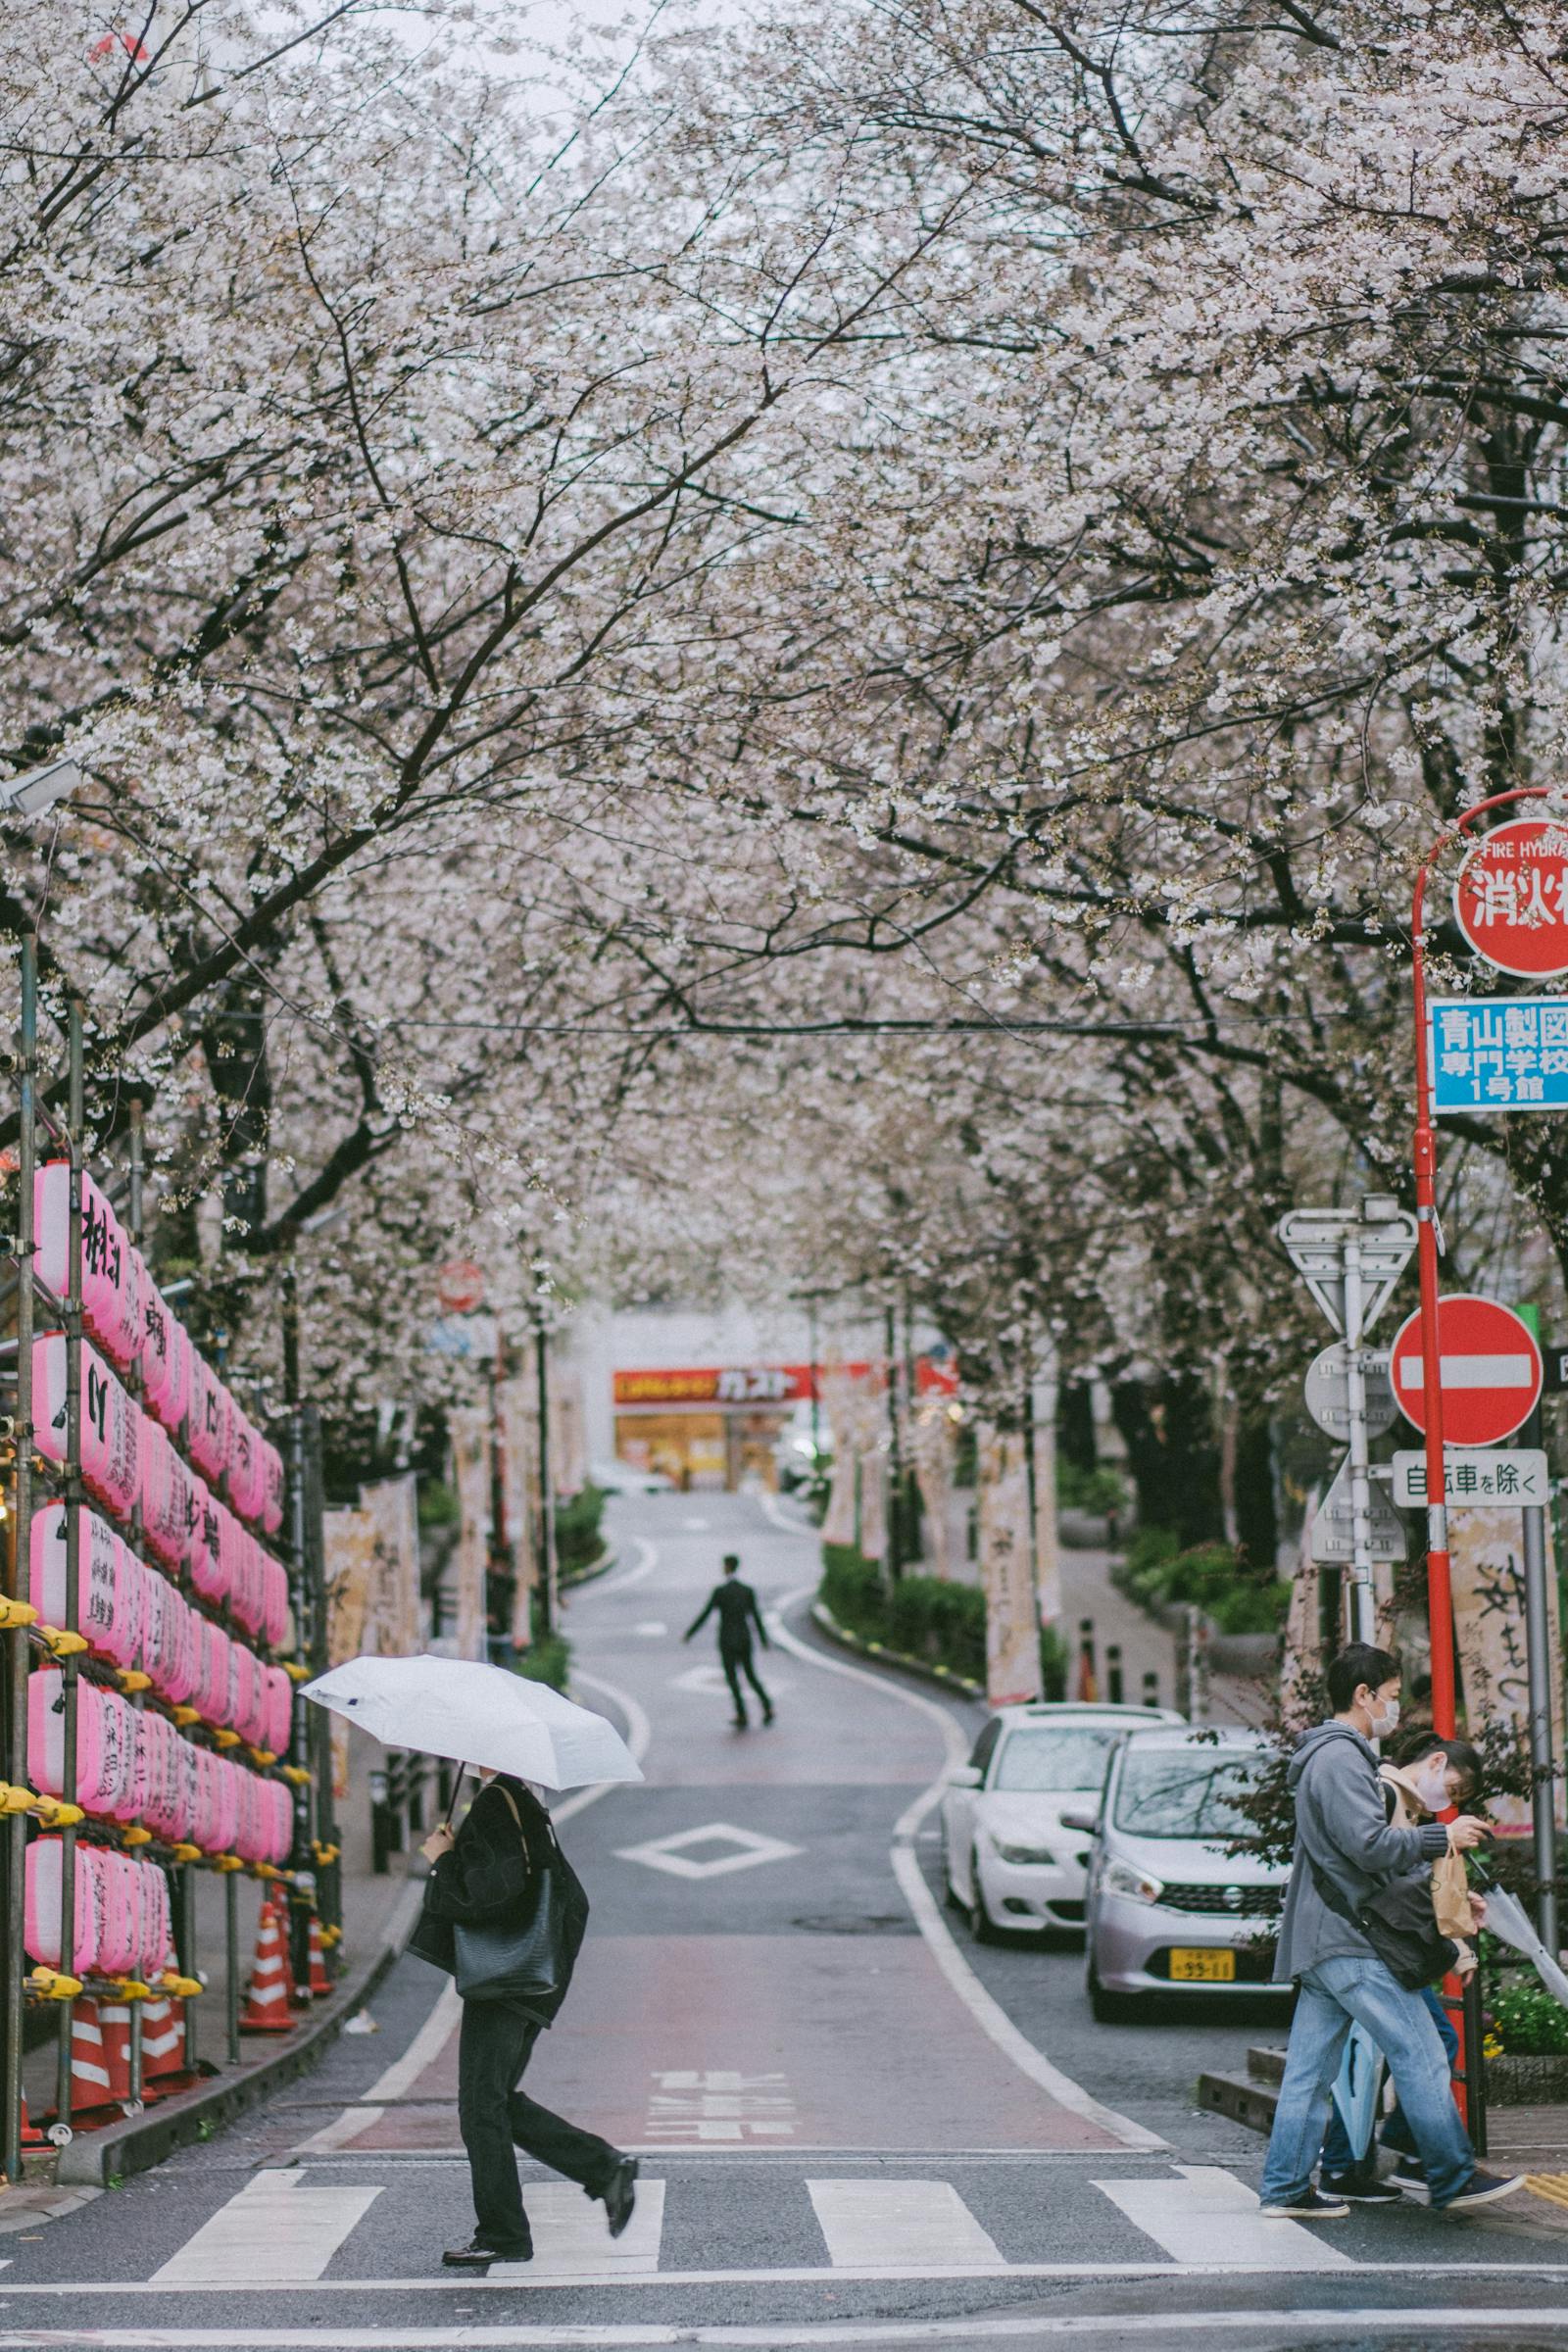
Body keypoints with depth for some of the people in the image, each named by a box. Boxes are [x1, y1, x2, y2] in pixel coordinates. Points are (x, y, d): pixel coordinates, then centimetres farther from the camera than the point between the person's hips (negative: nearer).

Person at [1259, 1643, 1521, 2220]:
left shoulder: (1332, 1756, 22)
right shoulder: (1340, 1757, -13)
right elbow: (1371, 1845, -21)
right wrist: (1442, 1836, -11)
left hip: (1320, 1941, 11)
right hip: (1349, 1940, -11)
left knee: (1310, 2068, 9)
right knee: (1420, 2054, -6)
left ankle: (1285, 2187, 9)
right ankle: (1453, 2180, -2)